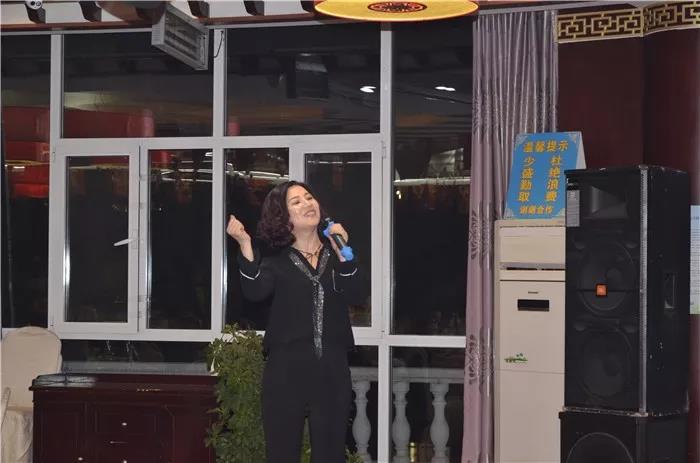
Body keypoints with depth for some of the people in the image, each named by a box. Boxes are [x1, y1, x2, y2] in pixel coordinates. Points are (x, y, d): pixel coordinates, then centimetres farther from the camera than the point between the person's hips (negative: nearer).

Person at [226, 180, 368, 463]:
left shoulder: (335, 255, 10)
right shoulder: (278, 262, 4)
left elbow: (359, 296, -6)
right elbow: (255, 292, -16)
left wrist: (342, 253, -16)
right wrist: (246, 245, -26)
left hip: (331, 371, 2)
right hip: (286, 372, -2)